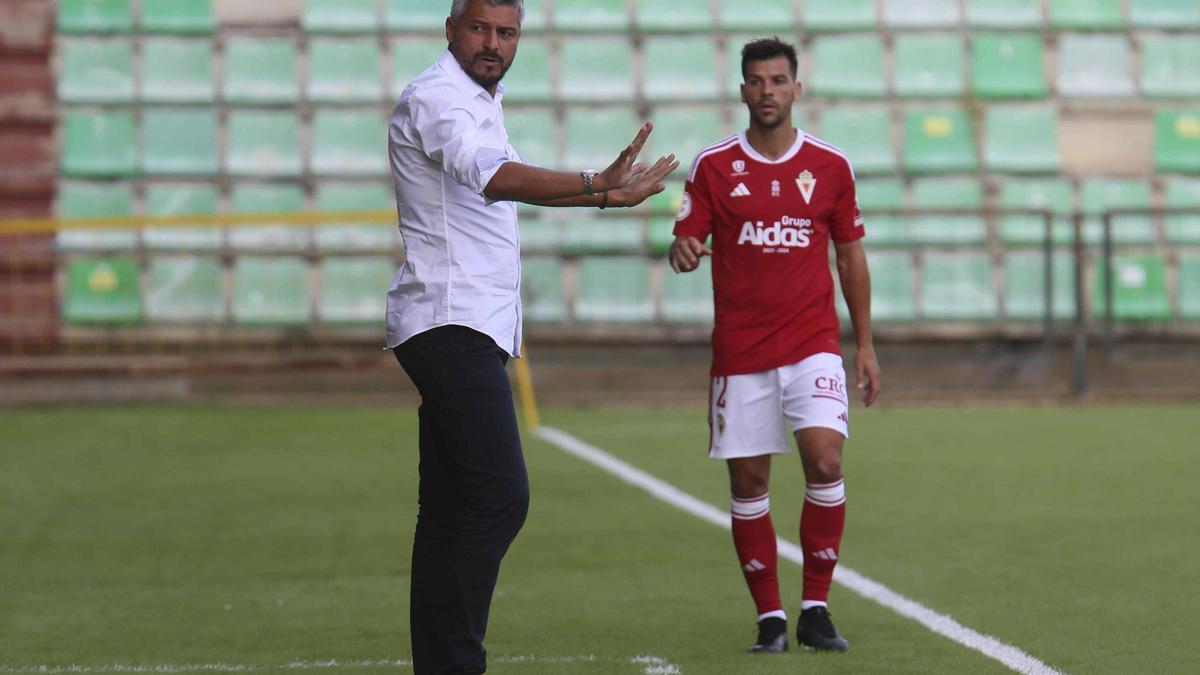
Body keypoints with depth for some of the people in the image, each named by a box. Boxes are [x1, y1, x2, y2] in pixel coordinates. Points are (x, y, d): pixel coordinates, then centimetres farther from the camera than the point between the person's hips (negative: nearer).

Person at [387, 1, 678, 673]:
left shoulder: (481, 103, 20)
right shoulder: (435, 98, -12)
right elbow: (493, 179, -31)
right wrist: (596, 187, -43)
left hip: (471, 330, 10)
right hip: (452, 325, -10)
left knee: (450, 513, 7)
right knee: (500, 497, -18)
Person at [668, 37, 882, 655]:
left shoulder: (830, 165, 4)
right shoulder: (712, 166, 1)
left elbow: (851, 255, 12)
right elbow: (687, 241, 1)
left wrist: (865, 344, 10)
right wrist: (684, 251, -25)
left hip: (812, 343, 0)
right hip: (739, 350, 0)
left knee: (825, 462, -16)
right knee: (748, 483, 1)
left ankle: (815, 610, -5)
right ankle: (770, 616, 12)